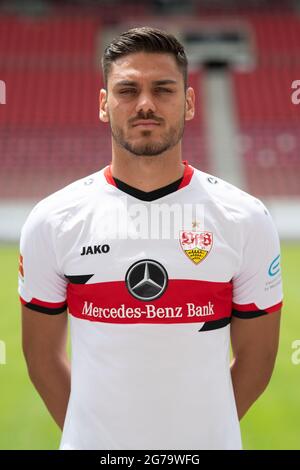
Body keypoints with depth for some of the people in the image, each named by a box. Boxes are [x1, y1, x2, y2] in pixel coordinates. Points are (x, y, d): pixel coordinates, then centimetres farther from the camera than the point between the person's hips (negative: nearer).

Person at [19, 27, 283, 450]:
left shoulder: (247, 220, -6)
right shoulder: (53, 220, -6)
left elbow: (255, 358, 0)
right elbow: (43, 355, 2)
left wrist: (201, 429, 0)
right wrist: (89, 430, 1)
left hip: (207, 442, 0)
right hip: (91, 441, 0)